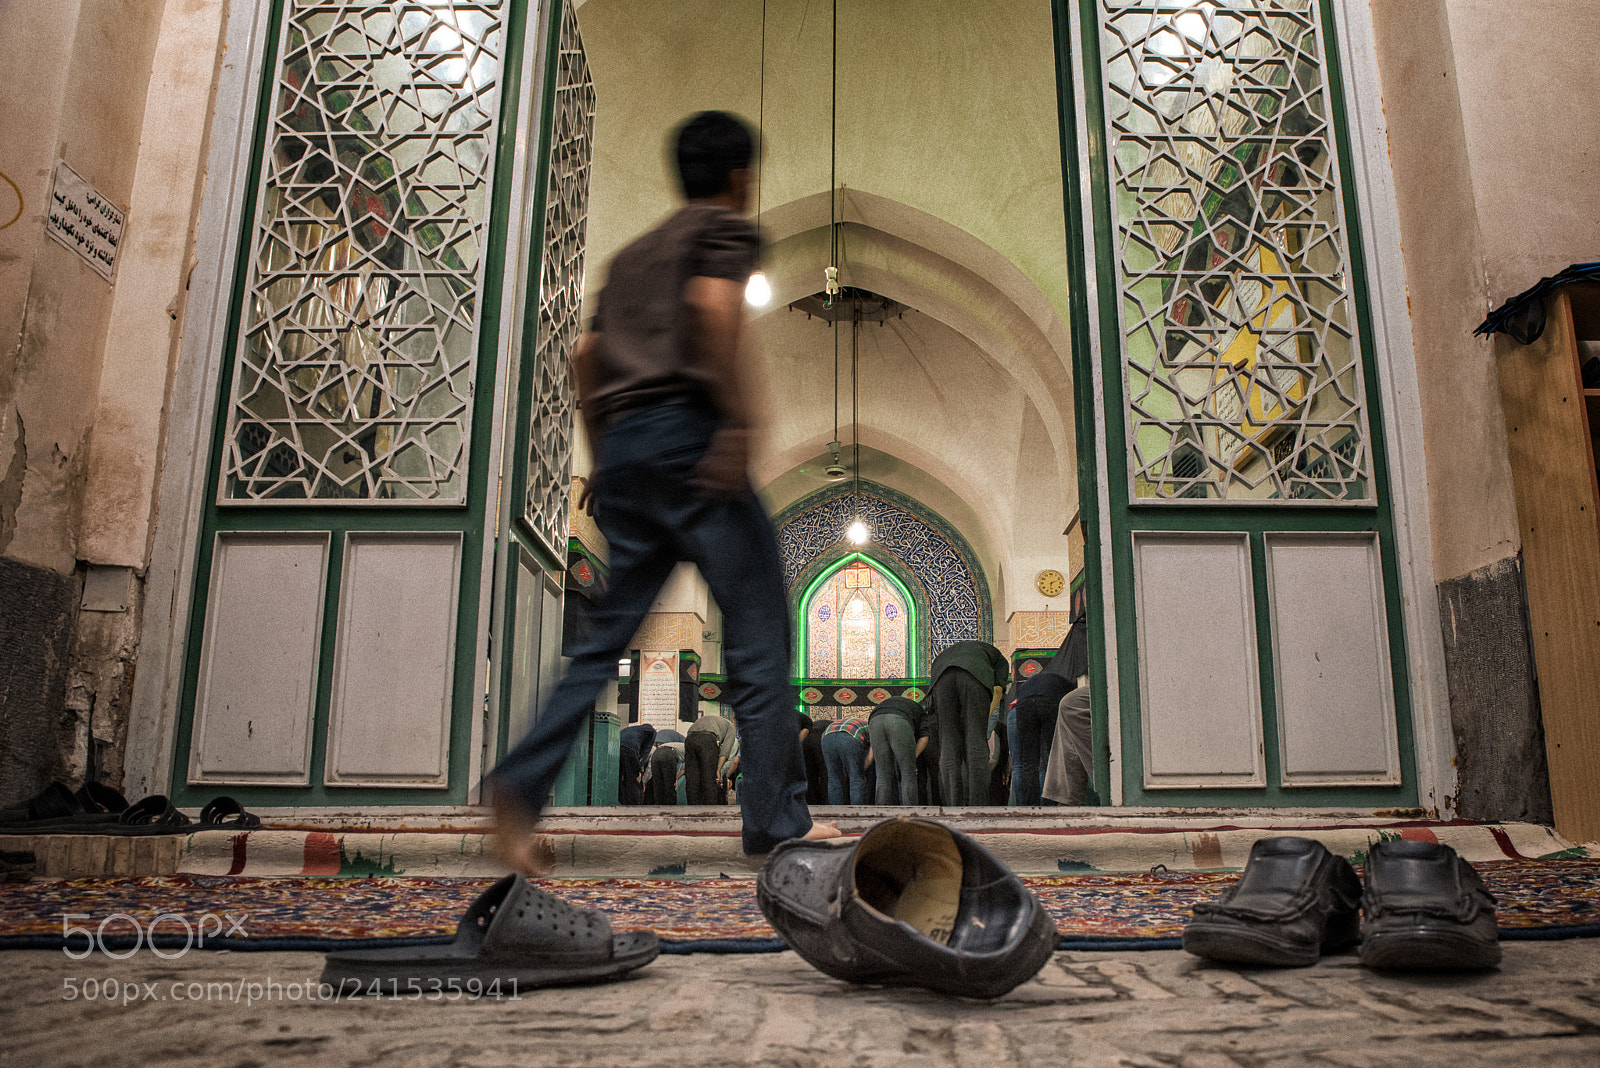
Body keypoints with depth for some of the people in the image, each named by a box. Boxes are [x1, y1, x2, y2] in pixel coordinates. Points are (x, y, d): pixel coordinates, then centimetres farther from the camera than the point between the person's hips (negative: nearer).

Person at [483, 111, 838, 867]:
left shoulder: (634, 253, 27)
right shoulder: (726, 227, 7)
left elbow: (587, 355, 22)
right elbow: (712, 305, -15)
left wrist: (601, 460, 24)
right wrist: (740, 417, -18)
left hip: (623, 445, 7)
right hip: (686, 430, -7)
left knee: (611, 632, 9)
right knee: (757, 625, -2)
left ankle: (522, 782, -4)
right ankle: (776, 819, 1)